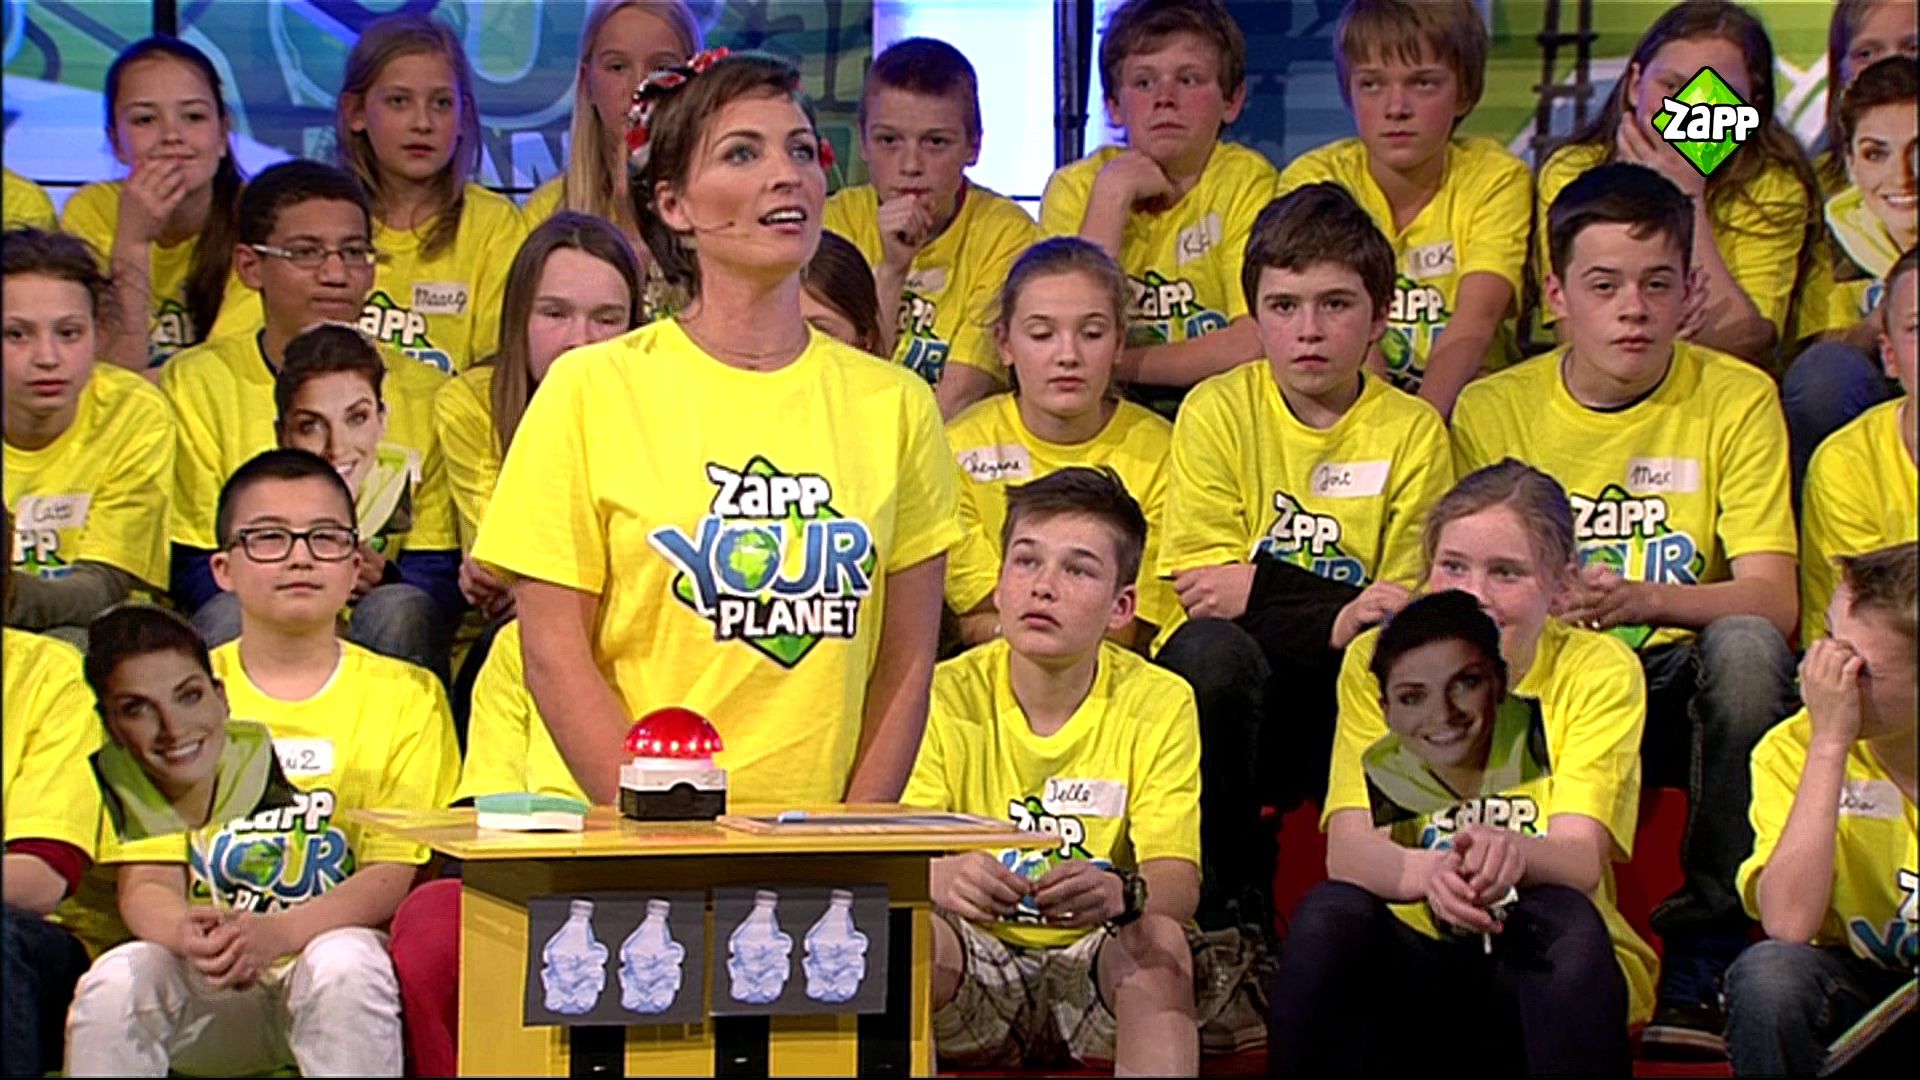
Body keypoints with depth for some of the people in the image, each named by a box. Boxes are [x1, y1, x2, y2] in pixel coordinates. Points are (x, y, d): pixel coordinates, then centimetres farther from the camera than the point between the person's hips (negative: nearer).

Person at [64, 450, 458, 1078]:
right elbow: (146, 879, 5)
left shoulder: (404, 696, 7)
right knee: (116, 978, -29)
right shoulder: (176, 690, 12)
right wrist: (188, 935, -21)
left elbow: (396, 874, -4)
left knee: (344, 963, -35)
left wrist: (276, 934, -24)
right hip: (210, 988, 2)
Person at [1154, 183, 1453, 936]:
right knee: (1209, 649, -35)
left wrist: (1255, 591, -16)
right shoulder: (1218, 410, 1)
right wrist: (1340, 617, -23)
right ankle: (1229, 899, -16)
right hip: (1233, 687, 0)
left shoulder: (1411, 430, 4)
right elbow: (1197, 585, -8)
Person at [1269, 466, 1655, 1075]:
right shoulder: (1373, 662, -1)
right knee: (1328, 913, -29)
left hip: (1550, 964, -1)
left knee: (1562, 917, -33)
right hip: (1418, 963, 1)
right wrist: (1427, 872, -40)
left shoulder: (1598, 670, -4)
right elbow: (1346, 849, -15)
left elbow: (1580, 859, -18)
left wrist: (1512, 853, -44)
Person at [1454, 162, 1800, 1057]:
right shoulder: (1492, 411, 1)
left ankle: (1704, 968, -24)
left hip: (1680, 683, 0)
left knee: (1746, 647, -35)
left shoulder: (1735, 399, -3)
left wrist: (1645, 599, -32)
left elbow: (1773, 601, -12)